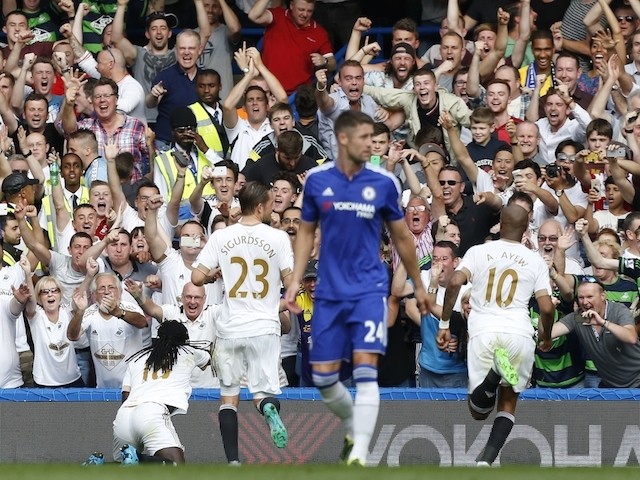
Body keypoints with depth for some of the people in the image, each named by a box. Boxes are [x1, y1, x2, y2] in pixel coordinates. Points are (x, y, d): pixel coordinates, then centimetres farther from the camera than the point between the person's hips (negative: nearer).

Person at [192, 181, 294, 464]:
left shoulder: (221, 238, -1)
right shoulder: (278, 238, -4)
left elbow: (197, 278, -4)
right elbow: (291, 282, -5)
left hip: (230, 328, 1)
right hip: (265, 329, -1)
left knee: (228, 396, 10)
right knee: (263, 392, 4)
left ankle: (232, 461, 2)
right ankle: (269, 408, -33)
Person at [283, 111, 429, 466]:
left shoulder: (383, 183, -2)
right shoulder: (317, 181, 0)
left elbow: (401, 236, 10)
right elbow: (306, 231, 12)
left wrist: (418, 285, 16)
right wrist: (296, 281, 4)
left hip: (369, 289, -2)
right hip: (329, 291, 2)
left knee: (365, 370, -16)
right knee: (323, 376, 3)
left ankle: (359, 454, -18)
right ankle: (353, 427, 31)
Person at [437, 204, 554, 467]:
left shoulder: (478, 252, 10)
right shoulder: (536, 261, 10)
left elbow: (454, 283, -6)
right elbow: (546, 307, 4)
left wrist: (444, 324, 2)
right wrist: (546, 337, 23)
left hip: (483, 331, -1)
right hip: (519, 332, 1)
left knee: (478, 411, 4)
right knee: (508, 403, 16)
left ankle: (493, 376, -29)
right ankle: (486, 460, -7)